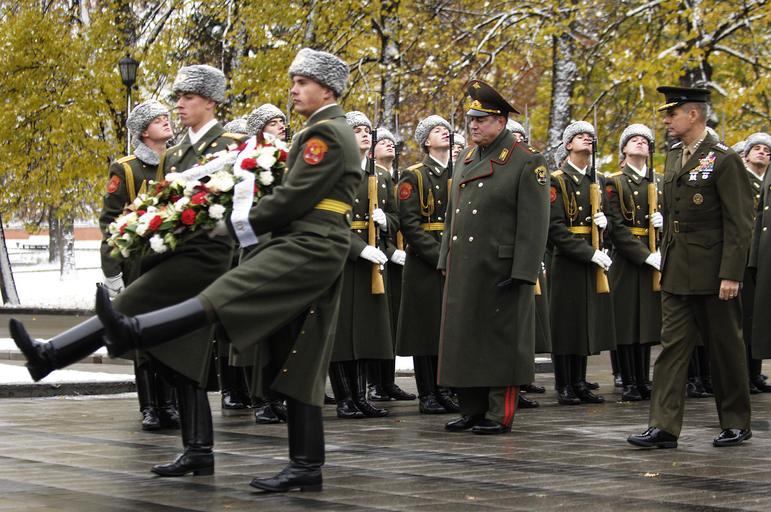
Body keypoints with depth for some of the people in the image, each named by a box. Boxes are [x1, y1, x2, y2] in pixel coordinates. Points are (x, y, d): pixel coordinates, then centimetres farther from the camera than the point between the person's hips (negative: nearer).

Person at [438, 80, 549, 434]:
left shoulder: (527, 163, -7)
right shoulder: (466, 159, 14)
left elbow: (534, 223, -12)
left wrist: (522, 273, -18)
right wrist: (446, 260, 16)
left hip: (501, 270, -7)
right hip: (463, 271, 7)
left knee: (501, 342, 0)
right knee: (464, 339, 10)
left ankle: (500, 415, 6)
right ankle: (472, 410, 19)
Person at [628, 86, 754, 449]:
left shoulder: (724, 160, -11)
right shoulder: (673, 157, 12)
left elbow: (739, 223, -14)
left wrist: (731, 274, -19)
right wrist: (665, 260, 13)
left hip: (712, 273, -7)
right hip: (676, 274, 7)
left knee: (725, 350, 5)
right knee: (672, 346, 1)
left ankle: (736, 424, 18)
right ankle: (664, 426, -1)